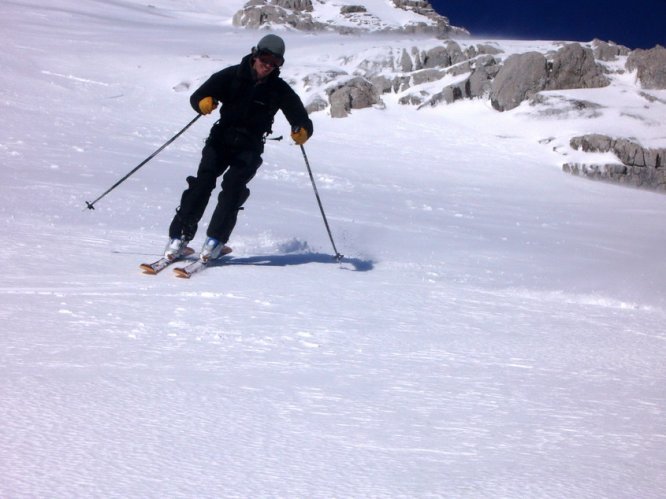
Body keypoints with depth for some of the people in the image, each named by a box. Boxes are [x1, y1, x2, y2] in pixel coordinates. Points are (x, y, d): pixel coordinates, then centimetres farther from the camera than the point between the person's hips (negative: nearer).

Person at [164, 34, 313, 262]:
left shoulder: (280, 89, -1)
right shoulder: (233, 75, -3)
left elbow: (302, 120, -3)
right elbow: (196, 97, -5)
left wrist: (302, 132, -27)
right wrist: (203, 102, -29)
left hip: (249, 148, 0)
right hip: (221, 138, 0)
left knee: (234, 185, -22)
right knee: (204, 180, -18)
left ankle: (216, 240, -20)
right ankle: (179, 236, -17)